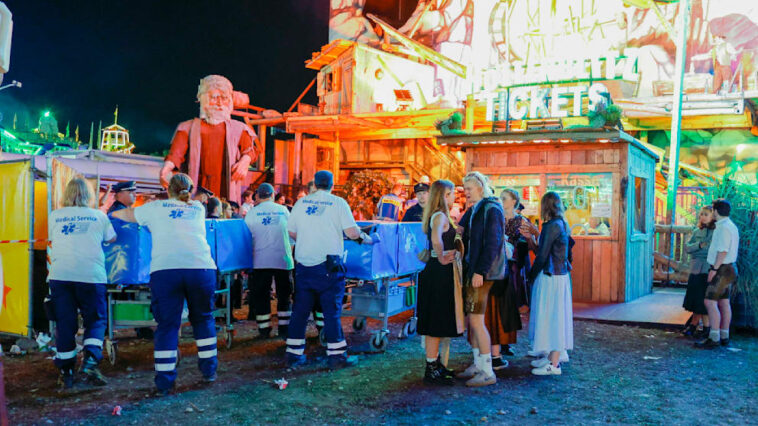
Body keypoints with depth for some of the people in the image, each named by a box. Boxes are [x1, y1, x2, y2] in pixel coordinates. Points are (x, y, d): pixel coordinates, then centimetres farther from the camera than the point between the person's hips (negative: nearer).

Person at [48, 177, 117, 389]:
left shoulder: (54, 216, 12)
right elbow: (111, 239, 21)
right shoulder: (99, 216, 9)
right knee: (96, 320, 9)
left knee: (64, 323, 7)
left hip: (60, 274, 2)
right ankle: (90, 360, -10)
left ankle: (66, 371, 10)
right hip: (91, 274, -1)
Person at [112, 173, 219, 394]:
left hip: (164, 270, -2)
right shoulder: (198, 208, 22)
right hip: (201, 268, 2)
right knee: (203, 319, 19)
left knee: (167, 326, 5)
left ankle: (164, 381, 5)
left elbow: (124, 214, 31)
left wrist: (111, 213, 53)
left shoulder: (156, 208, 16)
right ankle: (209, 370, 25)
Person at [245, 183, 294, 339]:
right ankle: (283, 329, 12)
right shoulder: (283, 210, 4)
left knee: (261, 295, 9)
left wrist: (251, 255, 22)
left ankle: (264, 329, 10)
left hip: (261, 261, -1)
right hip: (283, 260, 1)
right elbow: (292, 235, 10)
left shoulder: (251, 213, 1)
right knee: (284, 295, 11)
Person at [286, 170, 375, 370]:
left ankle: (293, 354, 15)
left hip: (303, 264, 4)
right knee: (332, 310, 2)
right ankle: (336, 355, 6)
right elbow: (352, 233, -10)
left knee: (300, 309, 11)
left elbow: (291, 232, 12)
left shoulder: (301, 202, 8)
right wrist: (367, 239, 9)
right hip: (327, 266, -4)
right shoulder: (338, 203, -3)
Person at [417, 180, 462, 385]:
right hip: (440, 274, -10)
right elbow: (436, 239, -37)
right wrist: (442, 258, -24)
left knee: (436, 324, 16)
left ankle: (435, 364, 26)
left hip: (439, 274, 10)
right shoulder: (440, 216, -16)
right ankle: (431, 370, 3)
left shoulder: (438, 216, 14)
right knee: (436, 323, -4)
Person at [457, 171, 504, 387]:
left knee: (476, 320, -8)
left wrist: (480, 271, -20)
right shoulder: (472, 211, 16)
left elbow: (492, 243, -17)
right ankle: (478, 365, 22)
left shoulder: (491, 210, -11)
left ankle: (488, 372, -1)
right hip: (470, 271, 9)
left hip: (481, 273, -9)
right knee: (471, 319, 12)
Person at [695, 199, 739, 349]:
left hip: (722, 269, -10)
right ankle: (724, 337, 19)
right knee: (724, 302, 13)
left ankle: (714, 338, -13)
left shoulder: (724, 227, -17)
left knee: (710, 302, -11)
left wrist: (714, 269, -21)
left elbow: (723, 251, -22)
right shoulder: (730, 226, 15)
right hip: (728, 268, 10)